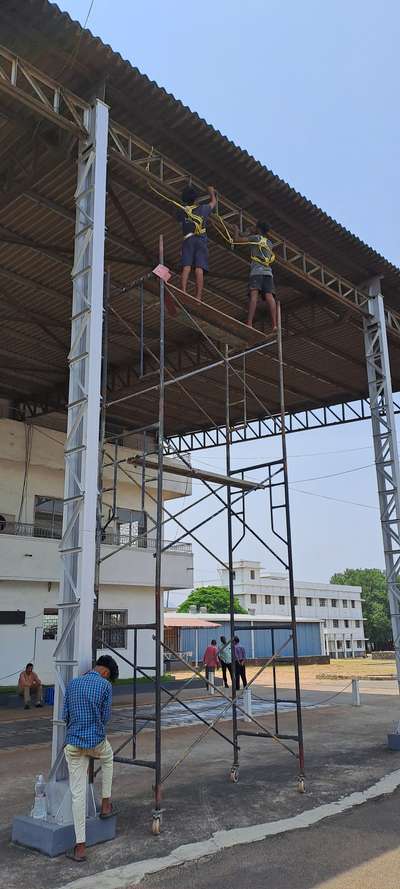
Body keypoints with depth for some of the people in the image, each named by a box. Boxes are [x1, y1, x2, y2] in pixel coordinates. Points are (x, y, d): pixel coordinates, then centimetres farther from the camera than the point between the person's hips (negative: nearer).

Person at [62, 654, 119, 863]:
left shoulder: (72, 684, 4)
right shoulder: (105, 685, -8)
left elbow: (65, 715, 7)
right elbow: (105, 717, -3)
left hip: (73, 743, 2)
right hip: (96, 741, -2)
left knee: (78, 793, 6)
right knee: (108, 758, 33)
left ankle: (80, 847, 7)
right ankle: (106, 804, 34)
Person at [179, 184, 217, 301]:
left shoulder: (182, 212, 14)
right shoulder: (202, 209, 12)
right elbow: (213, 202, 32)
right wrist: (212, 192, 52)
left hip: (188, 240, 1)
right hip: (201, 240, -1)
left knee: (186, 268, -11)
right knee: (199, 270, -12)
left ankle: (183, 294, -28)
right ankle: (198, 298, -22)